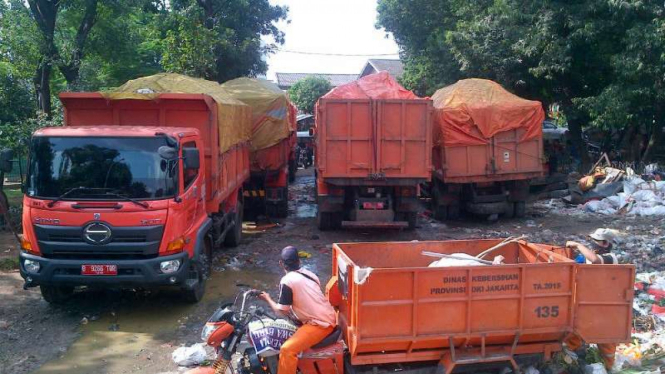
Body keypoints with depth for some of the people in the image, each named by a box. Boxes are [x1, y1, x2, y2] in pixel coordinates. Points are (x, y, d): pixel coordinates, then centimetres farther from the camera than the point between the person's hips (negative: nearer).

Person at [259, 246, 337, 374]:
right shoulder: (309, 274, 10)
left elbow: (282, 311, -10)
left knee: (287, 350, -18)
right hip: (329, 318, 9)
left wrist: (268, 299, 6)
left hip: (320, 324, -9)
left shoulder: (287, 281, -13)